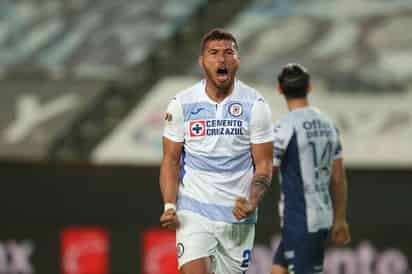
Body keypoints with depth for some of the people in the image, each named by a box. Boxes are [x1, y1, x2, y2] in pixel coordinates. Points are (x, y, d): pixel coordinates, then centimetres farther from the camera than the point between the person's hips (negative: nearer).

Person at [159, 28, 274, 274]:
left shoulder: (255, 105, -2)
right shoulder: (182, 104, -1)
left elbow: (264, 163, -1)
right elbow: (171, 161, 4)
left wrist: (252, 202, -18)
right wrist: (169, 205, -10)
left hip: (237, 215, 1)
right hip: (193, 212, -1)